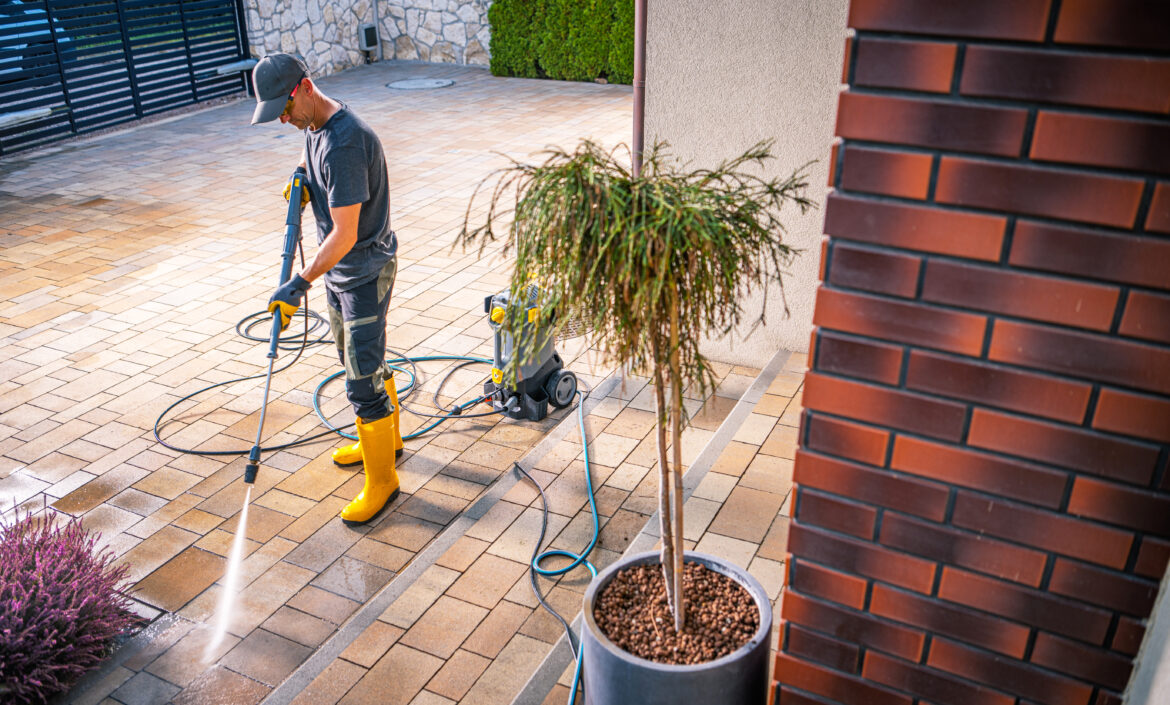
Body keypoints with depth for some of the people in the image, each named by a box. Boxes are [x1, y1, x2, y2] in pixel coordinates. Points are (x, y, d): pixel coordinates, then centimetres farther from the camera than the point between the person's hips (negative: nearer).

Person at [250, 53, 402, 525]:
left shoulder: (344, 143, -28)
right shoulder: (313, 124, 3)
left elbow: (345, 235, -29)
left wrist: (299, 285, -27)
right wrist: (301, 177, 8)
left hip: (365, 271, -10)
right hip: (337, 267, 10)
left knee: (363, 380, -6)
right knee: (358, 360, 23)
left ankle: (381, 480, 9)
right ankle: (385, 440, 42)